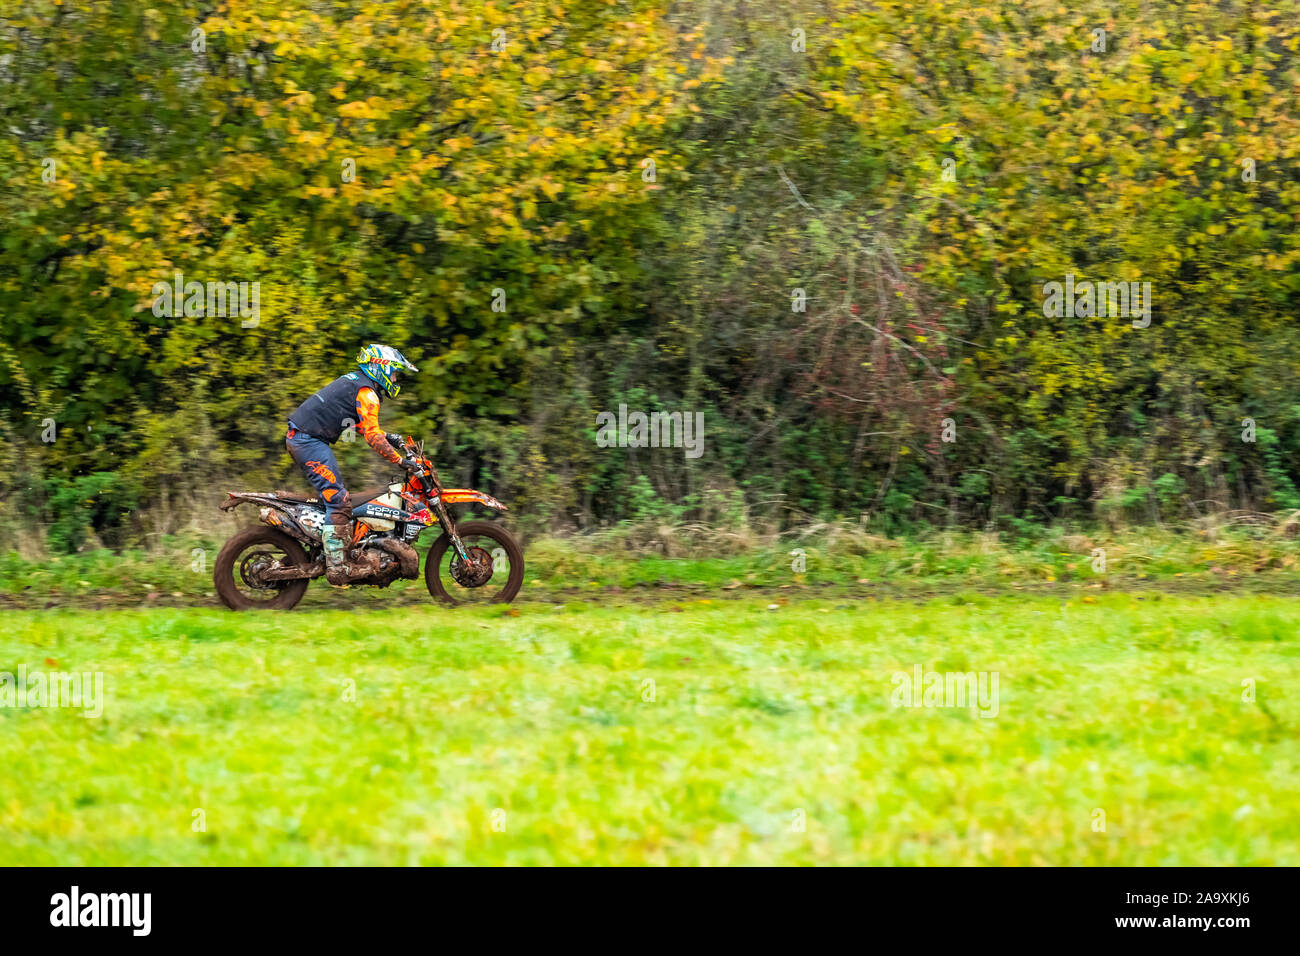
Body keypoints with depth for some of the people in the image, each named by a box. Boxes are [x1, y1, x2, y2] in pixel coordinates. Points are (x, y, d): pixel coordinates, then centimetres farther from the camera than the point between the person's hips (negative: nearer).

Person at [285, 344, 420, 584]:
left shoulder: (353, 380, 20)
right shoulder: (366, 392, -11)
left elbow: (363, 425, 32)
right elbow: (371, 436, -19)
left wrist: (386, 438, 21)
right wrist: (400, 460, -16)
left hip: (298, 438, 11)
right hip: (311, 442, -11)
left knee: (334, 493, 19)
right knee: (339, 501, -13)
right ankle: (338, 568, -18)